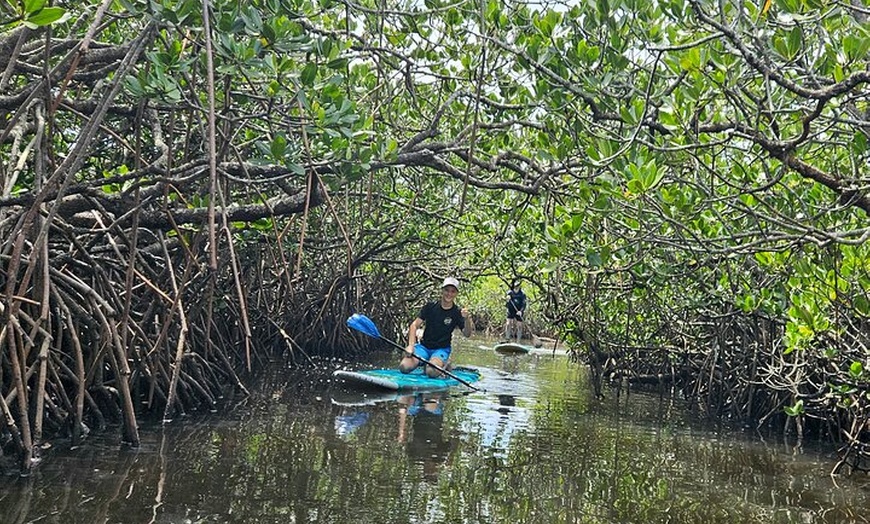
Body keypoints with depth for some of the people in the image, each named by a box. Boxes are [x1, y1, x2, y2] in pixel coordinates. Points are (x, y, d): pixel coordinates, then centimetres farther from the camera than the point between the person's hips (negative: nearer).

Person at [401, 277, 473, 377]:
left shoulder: (457, 313, -4)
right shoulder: (430, 306, -1)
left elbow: (467, 334, -16)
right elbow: (414, 325, -3)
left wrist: (467, 319, -36)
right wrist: (411, 345, -17)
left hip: (441, 349, -2)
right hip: (423, 346, 2)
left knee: (431, 371, -33)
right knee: (404, 367, -21)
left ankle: (444, 365, 1)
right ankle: (421, 361, 9)